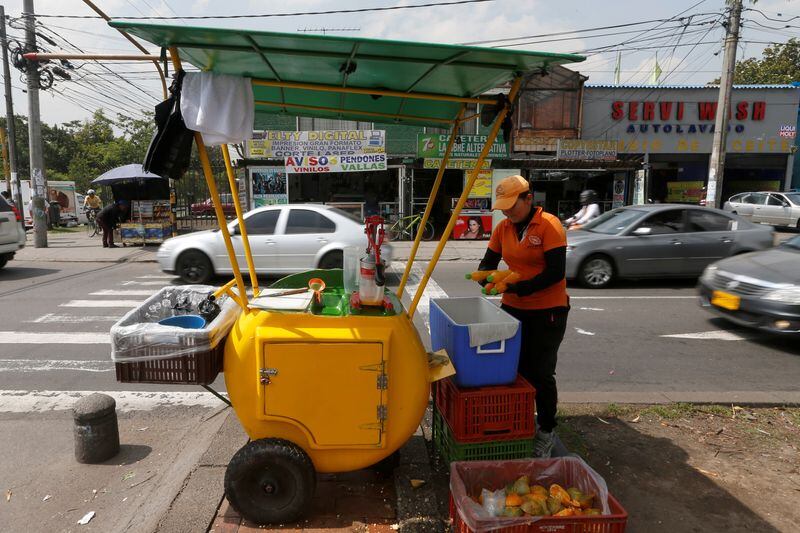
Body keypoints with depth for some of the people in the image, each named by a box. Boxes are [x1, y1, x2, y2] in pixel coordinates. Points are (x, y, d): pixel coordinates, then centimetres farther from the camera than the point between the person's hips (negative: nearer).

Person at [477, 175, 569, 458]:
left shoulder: (549, 225, -14)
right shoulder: (503, 228, 4)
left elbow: (556, 272, -19)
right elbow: (489, 261, 8)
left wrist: (518, 287, -25)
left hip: (548, 311, -5)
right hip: (513, 308, 5)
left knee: (541, 373, 4)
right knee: (516, 369, 11)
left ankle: (546, 433, 23)